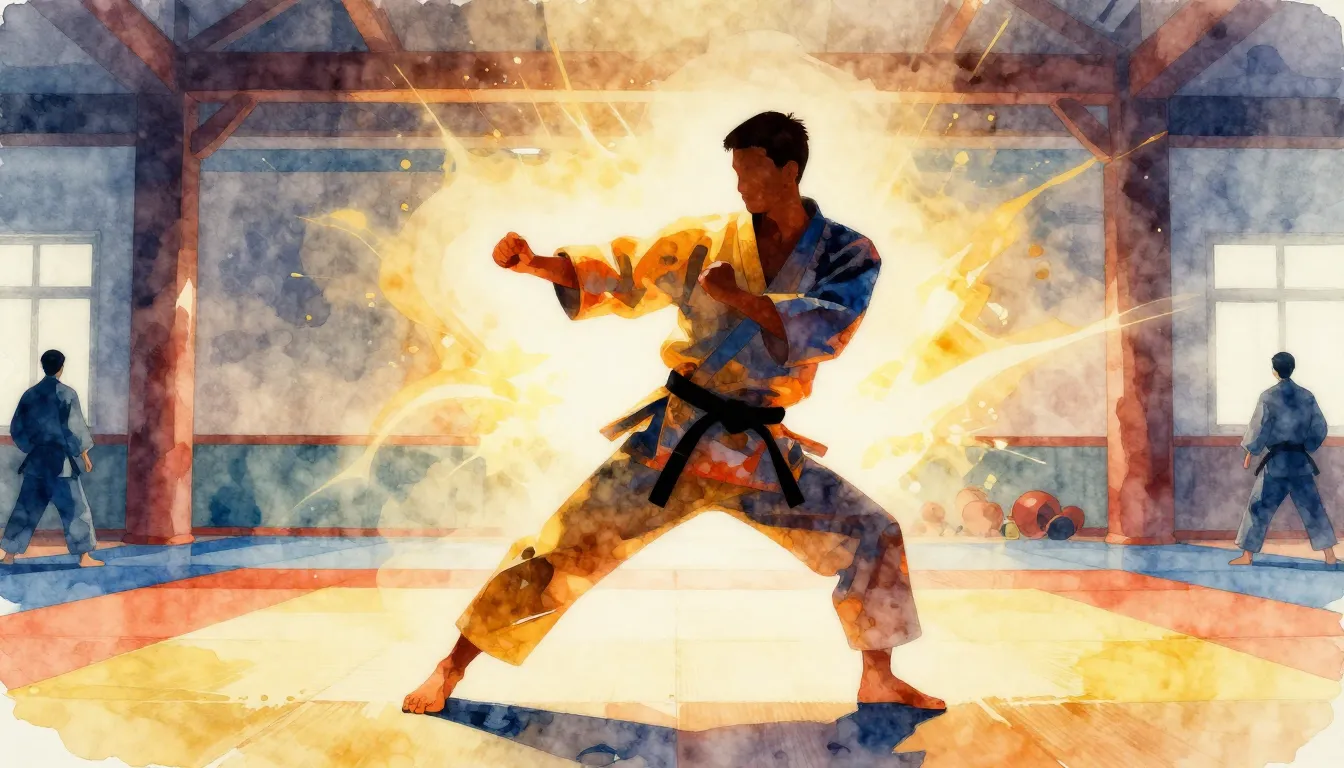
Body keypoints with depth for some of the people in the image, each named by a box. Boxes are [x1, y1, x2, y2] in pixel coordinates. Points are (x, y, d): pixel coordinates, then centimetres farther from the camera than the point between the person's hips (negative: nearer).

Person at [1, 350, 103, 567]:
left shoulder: (30, 394, 6)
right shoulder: (67, 394, -8)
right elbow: (77, 427, -6)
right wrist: (84, 453, 4)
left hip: (36, 459, 5)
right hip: (61, 460, -5)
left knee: (26, 507, 13)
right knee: (75, 508, 1)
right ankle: (85, 557, 2)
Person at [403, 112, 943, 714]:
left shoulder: (847, 254, -3)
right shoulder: (709, 240, -3)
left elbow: (827, 328, -20)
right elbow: (622, 272, -4)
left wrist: (736, 296, -26)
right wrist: (534, 263, -18)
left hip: (761, 451, 1)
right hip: (674, 437, -1)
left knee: (873, 537, 0)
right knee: (564, 549, -4)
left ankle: (878, 683, 22)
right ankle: (453, 667, 11)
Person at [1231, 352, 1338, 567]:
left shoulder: (1269, 396, -10)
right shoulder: (1307, 396, 3)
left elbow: (1259, 428, -8)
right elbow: (1320, 429, 6)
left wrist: (1250, 452, 4)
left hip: (1276, 460, -4)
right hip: (1300, 459, 4)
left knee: (1259, 507, 4)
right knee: (1312, 506, 13)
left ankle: (1247, 556, 6)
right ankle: (1330, 555, 16)